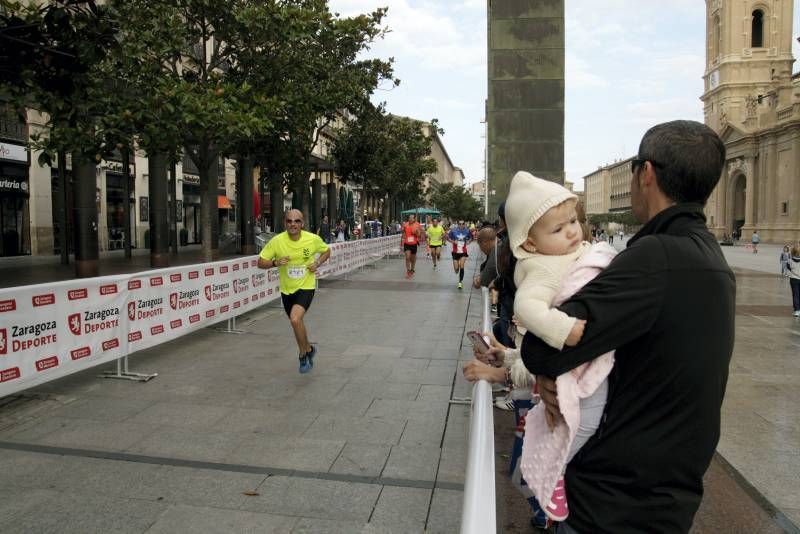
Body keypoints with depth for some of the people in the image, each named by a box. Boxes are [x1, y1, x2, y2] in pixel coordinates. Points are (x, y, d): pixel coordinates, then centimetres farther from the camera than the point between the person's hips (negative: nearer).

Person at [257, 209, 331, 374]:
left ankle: (304, 354, -2)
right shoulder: (277, 241, -12)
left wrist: (317, 263, -10)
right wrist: (276, 263, -26)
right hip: (286, 289, 3)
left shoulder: (313, 239, -12)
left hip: (306, 287, -3)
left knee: (295, 319, -25)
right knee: (297, 323, 17)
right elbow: (260, 263, -7)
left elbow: (327, 251, 9)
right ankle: (309, 349, 46)